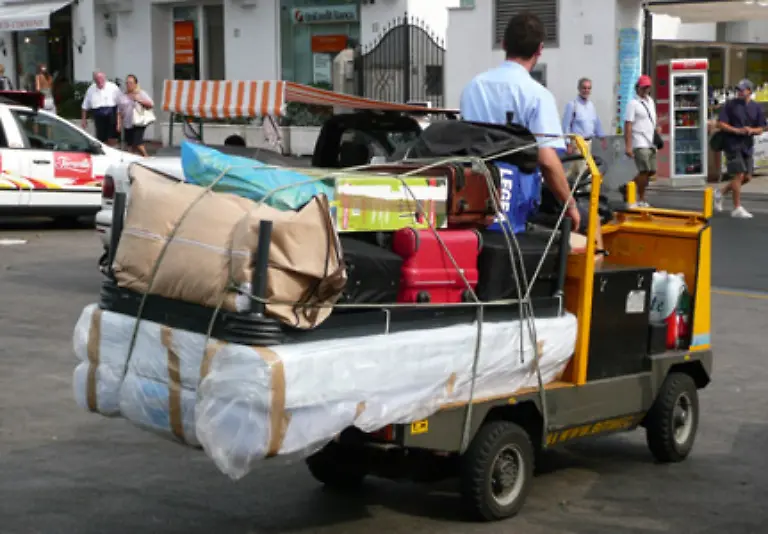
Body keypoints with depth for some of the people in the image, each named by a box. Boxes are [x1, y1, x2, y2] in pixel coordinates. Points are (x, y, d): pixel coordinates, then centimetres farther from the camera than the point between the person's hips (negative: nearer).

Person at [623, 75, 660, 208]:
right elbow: (628, 125, -13)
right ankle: (641, 200, -1)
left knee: (651, 171, 8)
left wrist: (656, 128, 9)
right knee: (645, 171, -12)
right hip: (640, 143, -8)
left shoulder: (651, 101, 16)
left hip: (651, 143, 8)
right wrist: (628, 146, -19)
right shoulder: (633, 103, -8)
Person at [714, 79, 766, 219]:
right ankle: (737, 208, -2)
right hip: (733, 144, -5)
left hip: (747, 146, 5)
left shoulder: (757, 107, 8)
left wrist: (751, 130, -14)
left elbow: (761, 129, 9)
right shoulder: (730, 104, -2)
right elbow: (720, 124, -7)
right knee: (739, 175, -9)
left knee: (747, 177, 7)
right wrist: (738, 130, -18)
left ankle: (721, 192, 27)